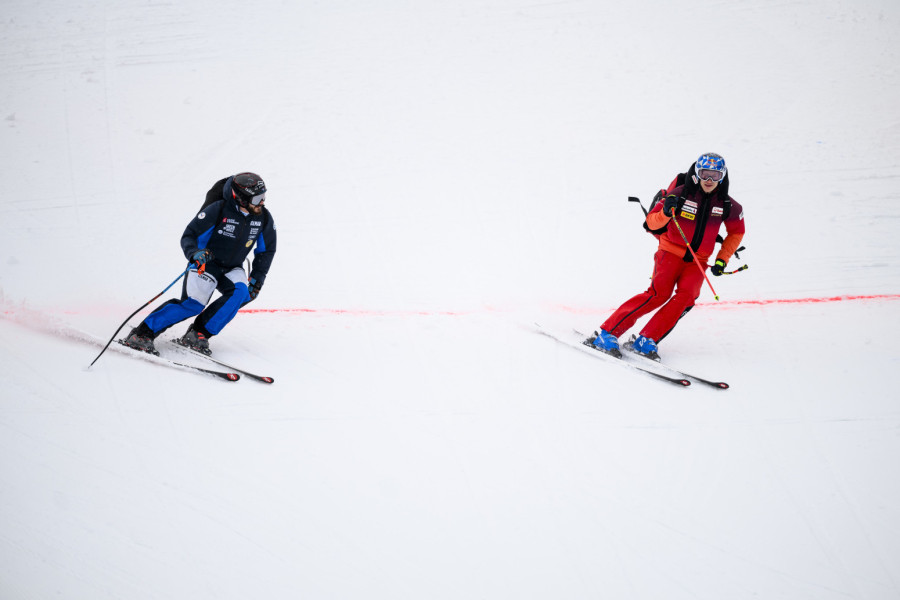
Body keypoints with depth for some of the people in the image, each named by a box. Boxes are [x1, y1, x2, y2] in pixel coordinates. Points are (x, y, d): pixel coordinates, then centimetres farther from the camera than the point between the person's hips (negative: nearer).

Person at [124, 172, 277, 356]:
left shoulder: (264, 218, -7)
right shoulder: (218, 210, -21)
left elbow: (267, 251, 10)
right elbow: (188, 236, -15)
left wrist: (257, 278, 2)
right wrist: (194, 254, -36)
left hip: (232, 268, 5)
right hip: (205, 263, -5)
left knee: (240, 293, -28)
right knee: (194, 303, -26)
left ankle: (198, 334, -20)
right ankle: (142, 333, -17)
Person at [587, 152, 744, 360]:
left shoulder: (727, 205, -1)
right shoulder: (681, 194, -11)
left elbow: (736, 232, 16)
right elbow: (652, 223, -9)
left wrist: (722, 259, 7)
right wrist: (665, 212, -31)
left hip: (698, 261, 4)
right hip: (671, 251, -4)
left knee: (686, 296, -24)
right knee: (660, 293, -24)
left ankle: (646, 340, -22)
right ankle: (607, 333, -23)